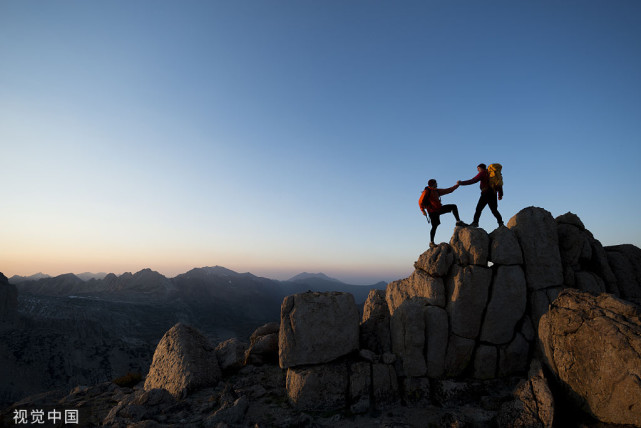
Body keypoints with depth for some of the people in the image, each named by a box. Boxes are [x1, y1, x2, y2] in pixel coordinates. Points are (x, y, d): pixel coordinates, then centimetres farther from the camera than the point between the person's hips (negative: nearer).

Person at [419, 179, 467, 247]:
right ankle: (431, 243, -3)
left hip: (439, 209, 8)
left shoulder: (437, 191, 14)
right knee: (435, 226, -12)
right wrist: (423, 210, -16)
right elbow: (420, 201, -10)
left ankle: (458, 222, 7)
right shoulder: (426, 191, -8)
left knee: (453, 206, 3)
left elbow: (448, 190, 21)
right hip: (433, 211, -7)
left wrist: (457, 185, 21)